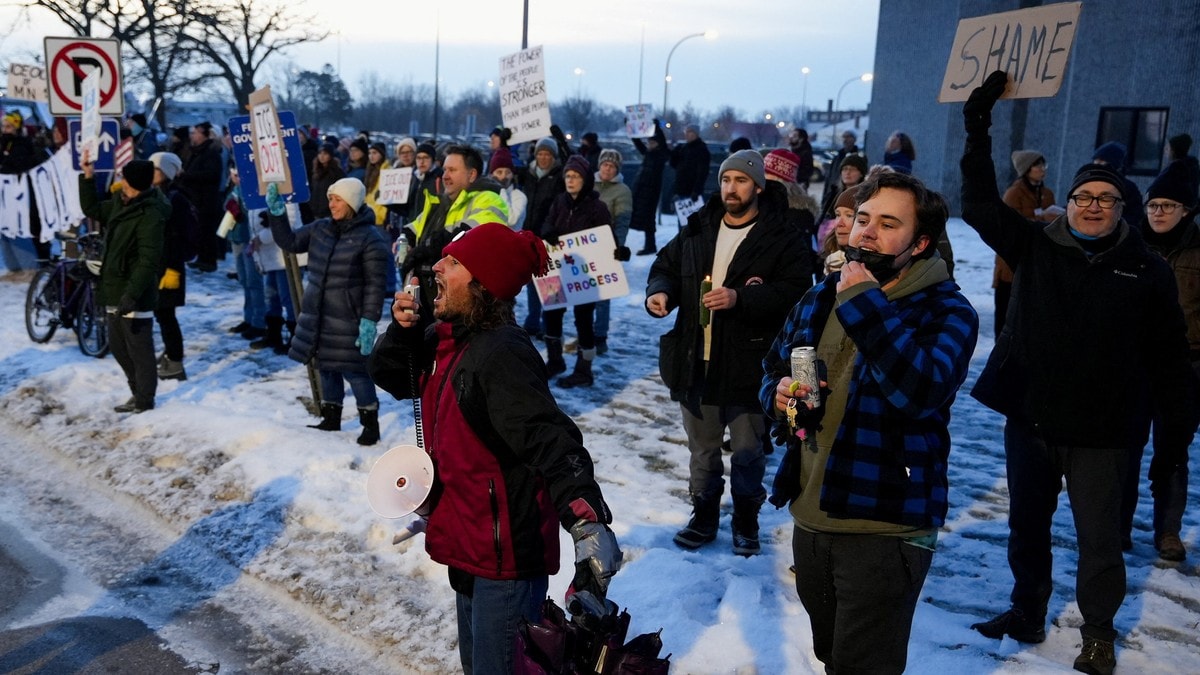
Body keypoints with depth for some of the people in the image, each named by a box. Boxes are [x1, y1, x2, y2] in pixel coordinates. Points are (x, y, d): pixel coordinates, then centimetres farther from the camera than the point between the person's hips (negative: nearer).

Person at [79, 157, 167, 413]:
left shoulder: (151, 216, -20)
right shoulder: (120, 204, 9)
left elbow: (148, 262, -25)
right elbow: (93, 209, 27)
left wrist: (131, 295, -28)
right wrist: (88, 178, 15)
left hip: (135, 296, -10)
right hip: (115, 290, 10)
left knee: (139, 349, 0)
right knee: (118, 346, 19)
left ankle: (144, 401, 11)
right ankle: (138, 393, 31)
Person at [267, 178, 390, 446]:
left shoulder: (370, 238, -12)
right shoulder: (320, 229, 8)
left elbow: (375, 285, -13)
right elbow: (289, 242, 15)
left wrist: (369, 321, -18)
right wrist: (277, 212, 3)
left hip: (348, 320, -7)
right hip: (318, 317, 7)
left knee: (355, 370, -4)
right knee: (326, 368, 16)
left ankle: (370, 423, 9)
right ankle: (331, 419, 30)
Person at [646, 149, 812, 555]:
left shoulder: (781, 239, -7)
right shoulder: (697, 229, 8)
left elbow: (796, 290, -16)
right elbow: (666, 266, 16)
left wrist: (740, 298, -26)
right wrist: (659, 291, -6)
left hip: (748, 365, -4)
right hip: (695, 361, 4)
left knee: (747, 452, 9)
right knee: (702, 449, 16)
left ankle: (746, 522, 28)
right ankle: (704, 517, 33)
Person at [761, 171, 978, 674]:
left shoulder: (946, 311, -11)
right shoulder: (819, 299, 8)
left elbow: (920, 390, -30)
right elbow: (773, 370, 18)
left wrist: (864, 301, -26)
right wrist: (778, 395, -6)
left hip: (885, 526, -6)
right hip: (810, 517, 6)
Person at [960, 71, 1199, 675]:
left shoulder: (1148, 272, -3)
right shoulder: (1034, 247, 1)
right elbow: (979, 204, -4)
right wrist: (978, 127, -9)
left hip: (1102, 432, -2)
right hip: (1030, 420, 3)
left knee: (1099, 539, 5)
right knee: (1027, 526, 16)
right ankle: (1027, 615, 35)